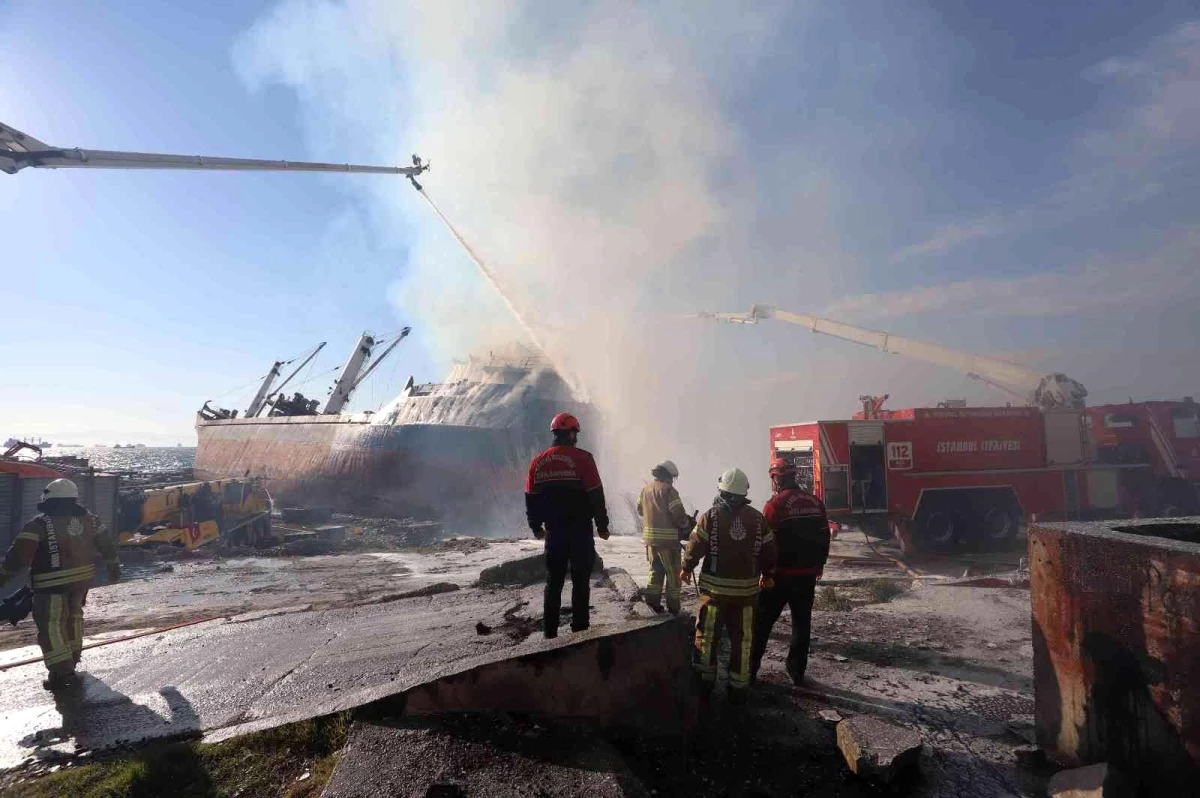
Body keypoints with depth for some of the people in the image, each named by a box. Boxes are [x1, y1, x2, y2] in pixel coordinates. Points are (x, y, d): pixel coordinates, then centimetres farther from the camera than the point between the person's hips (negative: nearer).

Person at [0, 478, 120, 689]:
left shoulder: (39, 524, -13)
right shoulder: (88, 519, 5)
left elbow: (20, 553, -15)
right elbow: (107, 544, 12)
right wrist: (114, 566, 23)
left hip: (53, 584, -6)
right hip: (83, 578, 6)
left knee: (50, 624, -1)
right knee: (73, 615, 23)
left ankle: (62, 671, -5)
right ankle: (72, 656, 35)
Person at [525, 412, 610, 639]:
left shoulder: (538, 461, 4)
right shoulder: (582, 458, -9)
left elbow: (531, 498, 9)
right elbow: (596, 496, -9)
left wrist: (536, 527, 20)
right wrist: (602, 526, 0)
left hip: (553, 530, 4)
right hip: (580, 530, -4)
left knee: (553, 580, 12)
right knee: (580, 581, 5)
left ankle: (550, 631, 15)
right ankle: (579, 629, 7)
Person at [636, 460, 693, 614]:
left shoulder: (646, 488, 9)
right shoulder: (668, 489, -13)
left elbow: (640, 510, 18)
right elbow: (678, 513, -16)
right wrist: (687, 527, 1)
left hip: (649, 536, 7)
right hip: (667, 537, -7)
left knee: (656, 569, 18)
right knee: (673, 572, 5)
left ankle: (652, 597, 12)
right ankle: (673, 605, 8)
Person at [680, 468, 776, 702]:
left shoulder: (711, 517, -10)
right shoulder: (758, 519, 0)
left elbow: (695, 546, -7)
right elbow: (769, 551, 5)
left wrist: (686, 568, 11)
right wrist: (767, 574, 22)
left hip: (715, 588, -2)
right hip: (747, 589, 3)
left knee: (707, 634, 11)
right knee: (742, 639, 12)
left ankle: (704, 682, 16)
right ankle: (738, 687, 18)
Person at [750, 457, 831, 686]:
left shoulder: (776, 504, -15)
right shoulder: (815, 502, 3)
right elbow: (824, 537, 10)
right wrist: (819, 565, 22)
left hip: (781, 574, -5)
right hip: (807, 574, 5)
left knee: (763, 620, 7)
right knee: (801, 622, 14)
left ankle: (751, 668, 12)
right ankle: (797, 671, 19)